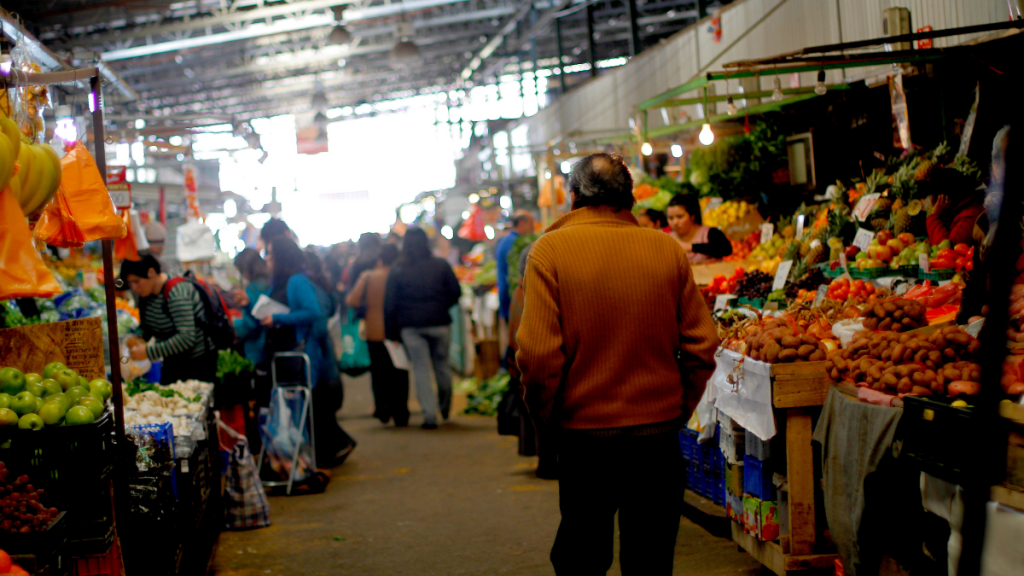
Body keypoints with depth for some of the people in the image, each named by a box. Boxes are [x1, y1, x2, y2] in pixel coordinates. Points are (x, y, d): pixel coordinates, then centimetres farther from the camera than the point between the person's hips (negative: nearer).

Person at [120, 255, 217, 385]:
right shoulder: (146, 294, 3)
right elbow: (146, 326, 16)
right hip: (172, 363, 9)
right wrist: (138, 339, -8)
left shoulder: (176, 293, -24)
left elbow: (187, 338, -30)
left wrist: (149, 352, -28)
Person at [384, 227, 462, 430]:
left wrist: (391, 332, 3)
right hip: (439, 324, 1)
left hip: (411, 327, -1)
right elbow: (455, 292, 0)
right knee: (442, 365, 16)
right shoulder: (441, 265, -1)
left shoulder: (397, 271, -2)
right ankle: (445, 409, 28)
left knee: (421, 370, 1)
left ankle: (429, 415, -5)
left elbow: (390, 305, -3)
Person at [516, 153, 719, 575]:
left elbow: (539, 355, -14)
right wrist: (680, 410, 12)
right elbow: (701, 347, 0)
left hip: (584, 434, -2)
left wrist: (546, 419, 0)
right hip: (659, 432, 2)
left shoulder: (549, 251, -9)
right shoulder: (668, 250, -1)